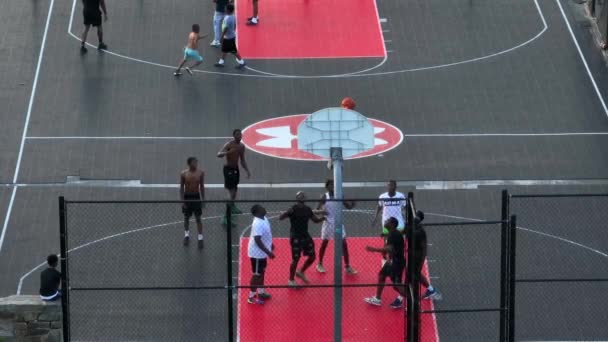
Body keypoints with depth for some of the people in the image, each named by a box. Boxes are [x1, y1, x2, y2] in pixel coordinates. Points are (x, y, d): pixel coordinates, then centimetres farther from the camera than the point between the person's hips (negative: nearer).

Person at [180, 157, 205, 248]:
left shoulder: (200, 173, -5)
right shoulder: (184, 174, -9)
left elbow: (202, 187, 4)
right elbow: (181, 188, -3)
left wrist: (203, 200, 4)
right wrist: (182, 200, -8)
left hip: (196, 197, 0)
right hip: (187, 197, 0)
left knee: (198, 218, 2)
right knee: (186, 217, 12)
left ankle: (200, 237, 6)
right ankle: (187, 235, 31)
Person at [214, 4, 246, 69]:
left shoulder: (227, 18, -30)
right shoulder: (233, 16, -1)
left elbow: (225, 28, -27)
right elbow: (234, 25, 11)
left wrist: (221, 37, -19)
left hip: (228, 37, -10)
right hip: (232, 35, 10)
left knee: (234, 51, 3)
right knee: (224, 50, 20)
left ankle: (241, 62, 13)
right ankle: (221, 62, 32)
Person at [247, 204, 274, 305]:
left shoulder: (263, 218, 0)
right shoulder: (258, 224, -31)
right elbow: (257, 240, -32)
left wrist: (270, 244, 27)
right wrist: (268, 252, -29)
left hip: (262, 252, 10)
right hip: (257, 253, -10)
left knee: (261, 272, 22)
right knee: (256, 274, 1)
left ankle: (261, 292, 38)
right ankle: (251, 297, 12)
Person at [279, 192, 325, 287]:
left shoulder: (307, 209, 2)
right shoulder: (293, 209, -16)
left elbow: (315, 220, 14)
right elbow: (280, 218, -26)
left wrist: (322, 218, -7)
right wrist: (288, 213, -45)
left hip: (305, 236, 6)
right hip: (295, 237, -6)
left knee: (312, 256, 9)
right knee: (296, 259, -4)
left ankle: (301, 272, 31)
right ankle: (291, 280, 13)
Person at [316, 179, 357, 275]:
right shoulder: (324, 197, -8)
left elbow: (348, 206, 4)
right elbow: (318, 209, -10)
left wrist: (352, 204, -18)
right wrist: (321, 211, -32)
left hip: (338, 223, 3)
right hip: (328, 223, -3)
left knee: (344, 244, -2)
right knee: (324, 244, 8)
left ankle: (347, 266, 4)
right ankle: (320, 265, 25)